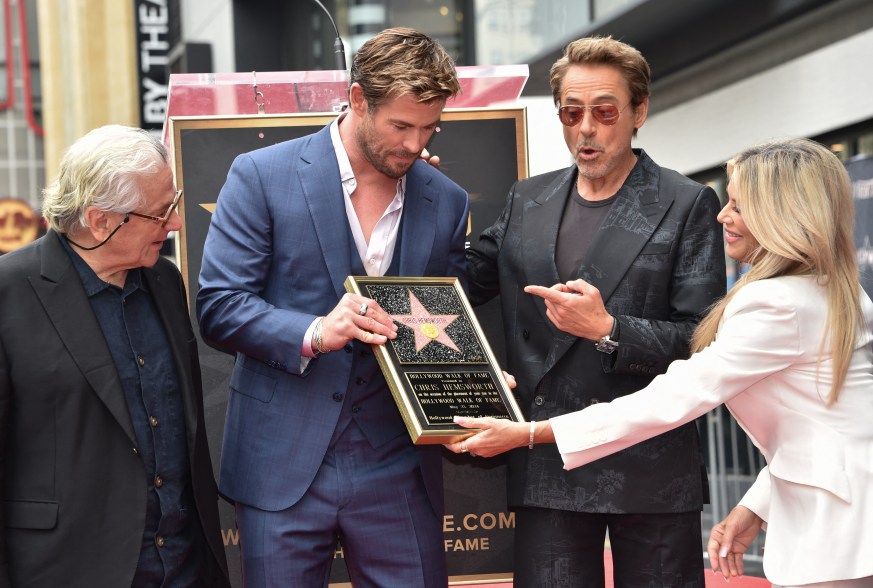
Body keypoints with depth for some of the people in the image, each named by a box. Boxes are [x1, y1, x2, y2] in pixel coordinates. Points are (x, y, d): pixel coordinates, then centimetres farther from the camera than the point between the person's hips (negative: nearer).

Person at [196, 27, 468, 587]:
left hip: (397, 471, 3)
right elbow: (218, 306, -8)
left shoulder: (447, 201, 7)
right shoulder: (262, 176, -5)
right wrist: (314, 333, -23)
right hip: (283, 465, -2)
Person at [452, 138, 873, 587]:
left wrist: (526, 434, -17)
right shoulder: (830, 293, 12)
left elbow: (669, 400, -20)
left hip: (837, 535, -9)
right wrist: (755, 507, 8)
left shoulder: (778, 306, -19)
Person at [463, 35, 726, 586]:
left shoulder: (689, 205, -2)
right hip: (549, 469, 3)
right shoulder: (527, 201, 12)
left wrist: (608, 330, -19)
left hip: (653, 473, -3)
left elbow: (702, 341, -6)